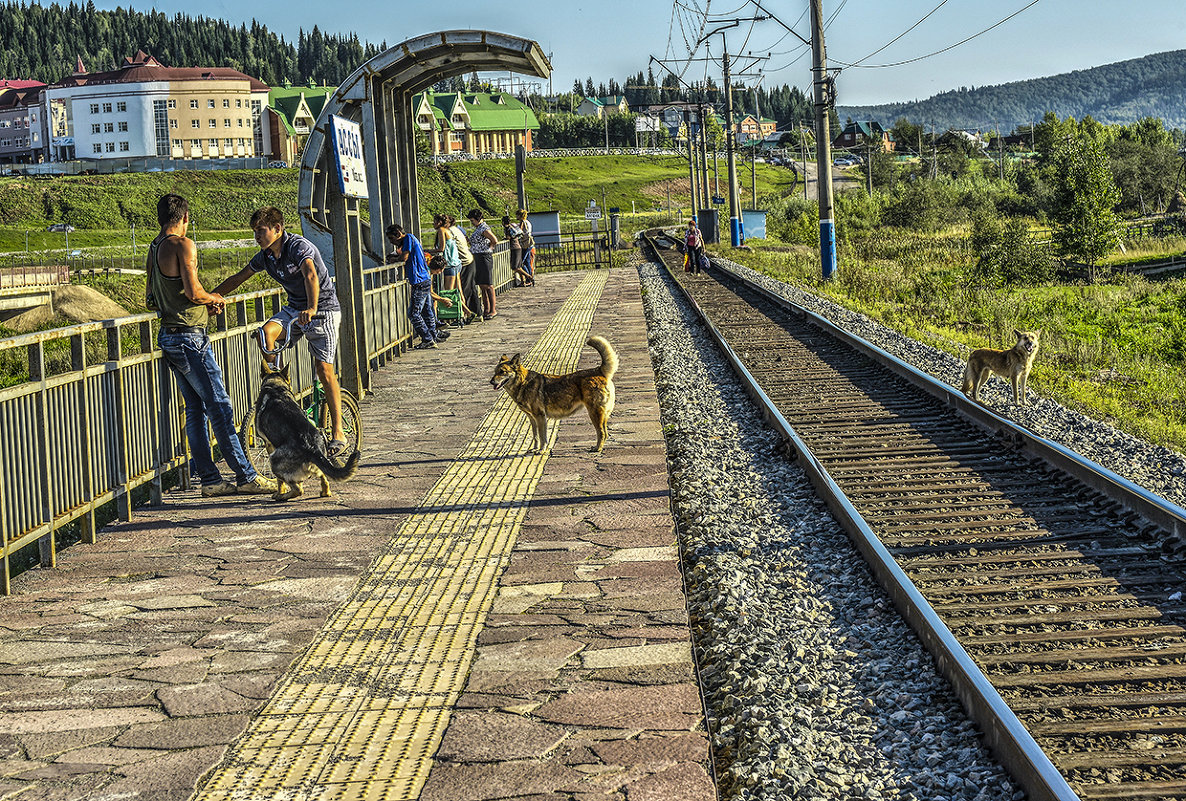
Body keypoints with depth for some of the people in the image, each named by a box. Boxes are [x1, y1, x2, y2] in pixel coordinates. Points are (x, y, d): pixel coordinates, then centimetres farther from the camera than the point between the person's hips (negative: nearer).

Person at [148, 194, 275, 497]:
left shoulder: (154, 248, 14)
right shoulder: (183, 244, -13)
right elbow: (193, 291, -21)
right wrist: (215, 298, 1)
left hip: (168, 336, 9)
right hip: (189, 336, -9)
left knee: (196, 409, 11)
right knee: (220, 407, -6)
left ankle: (210, 480, 12)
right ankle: (246, 476, -3)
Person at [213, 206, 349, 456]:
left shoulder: (299, 246, -23)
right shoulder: (265, 256, 0)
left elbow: (310, 274, -40)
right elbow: (238, 278, 12)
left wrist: (312, 309, -56)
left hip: (324, 307, -6)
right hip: (294, 306, 6)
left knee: (324, 369, -10)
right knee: (267, 331, -24)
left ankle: (338, 433, -3)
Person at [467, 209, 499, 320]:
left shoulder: (484, 229, -13)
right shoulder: (478, 228, 17)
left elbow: (495, 241, -18)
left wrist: (488, 249, -5)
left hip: (484, 257, -10)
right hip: (477, 259, 10)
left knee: (488, 285, -8)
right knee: (481, 285, 9)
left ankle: (493, 310, -7)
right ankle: (486, 309, 13)